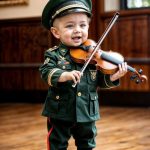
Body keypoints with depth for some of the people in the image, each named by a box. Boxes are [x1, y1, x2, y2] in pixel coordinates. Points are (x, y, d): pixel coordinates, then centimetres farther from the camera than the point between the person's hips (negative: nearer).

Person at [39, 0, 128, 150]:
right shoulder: (53, 54, -8)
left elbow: (99, 80, 1)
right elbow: (46, 72, -23)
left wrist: (112, 77, -19)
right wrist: (64, 75, -39)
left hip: (87, 112, 3)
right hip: (60, 112, -2)